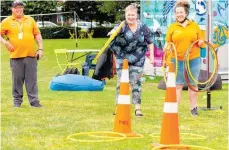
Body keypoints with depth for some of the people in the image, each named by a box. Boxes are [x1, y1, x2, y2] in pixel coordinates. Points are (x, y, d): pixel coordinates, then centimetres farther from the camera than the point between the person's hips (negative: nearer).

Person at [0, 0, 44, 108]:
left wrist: (40, 48, 6)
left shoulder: (30, 20, 13)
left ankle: (34, 101, 3)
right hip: (16, 56, -2)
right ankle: (17, 101, 13)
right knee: (17, 79, 2)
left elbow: (37, 34, 14)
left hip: (31, 55, 2)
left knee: (32, 80, 1)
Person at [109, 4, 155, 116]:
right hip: (122, 58, -1)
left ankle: (137, 107, 7)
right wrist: (114, 32, -50)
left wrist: (151, 55, 5)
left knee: (135, 82, 1)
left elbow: (150, 41, 7)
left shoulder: (142, 27, -2)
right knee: (121, 82, 3)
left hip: (137, 60, 1)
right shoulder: (122, 26, -9)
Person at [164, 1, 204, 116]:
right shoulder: (172, 27, 3)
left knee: (193, 84, 9)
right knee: (178, 85, -1)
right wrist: (167, 47, -17)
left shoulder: (194, 25, 6)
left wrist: (200, 43, -10)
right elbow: (168, 43, 5)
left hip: (194, 60, 1)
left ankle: (193, 108, 18)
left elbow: (200, 41, 12)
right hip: (177, 60, -1)